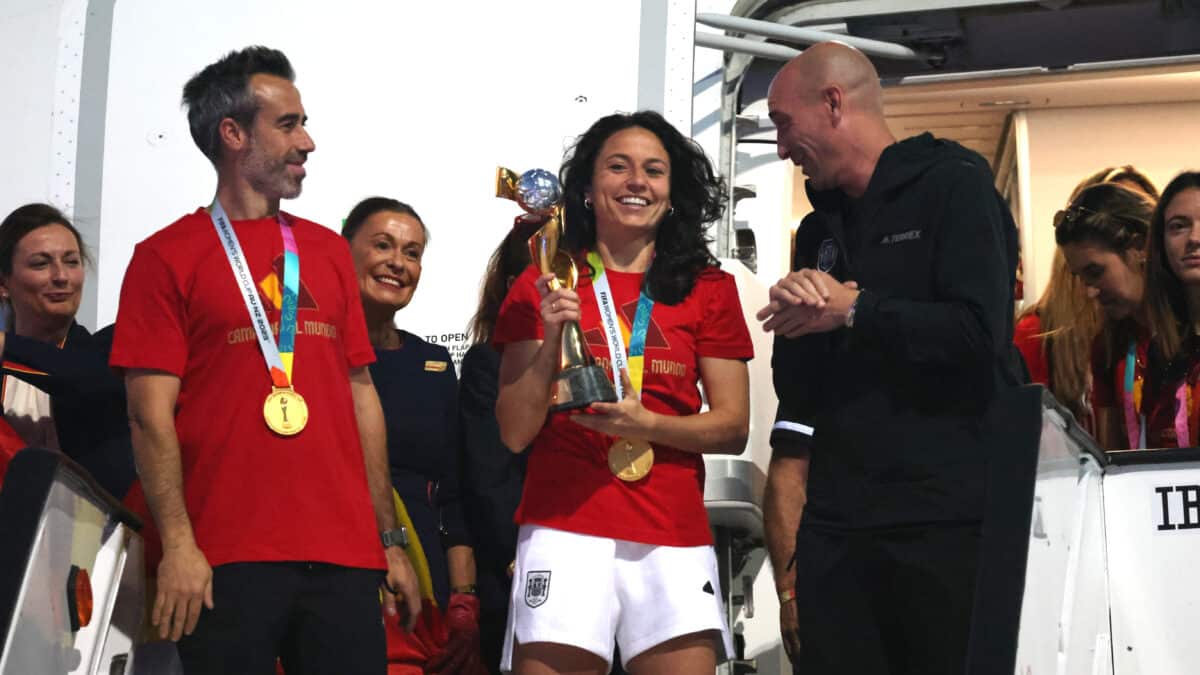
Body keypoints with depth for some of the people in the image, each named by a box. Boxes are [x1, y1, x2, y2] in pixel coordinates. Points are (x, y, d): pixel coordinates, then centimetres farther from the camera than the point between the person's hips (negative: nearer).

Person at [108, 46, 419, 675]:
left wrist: (389, 541, 12)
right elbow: (150, 413, -4)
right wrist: (178, 544, -14)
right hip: (226, 561, -4)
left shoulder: (328, 250, 16)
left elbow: (360, 394, 16)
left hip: (346, 555, 4)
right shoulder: (167, 257, 1)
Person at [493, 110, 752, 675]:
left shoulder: (709, 289, 9)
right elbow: (515, 433, 3)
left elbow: (733, 428, 5)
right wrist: (551, 340, -11)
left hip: (674, 538, 1)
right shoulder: (543, 287, 6)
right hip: (565, 529, -1)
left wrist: (644, 422, -12)